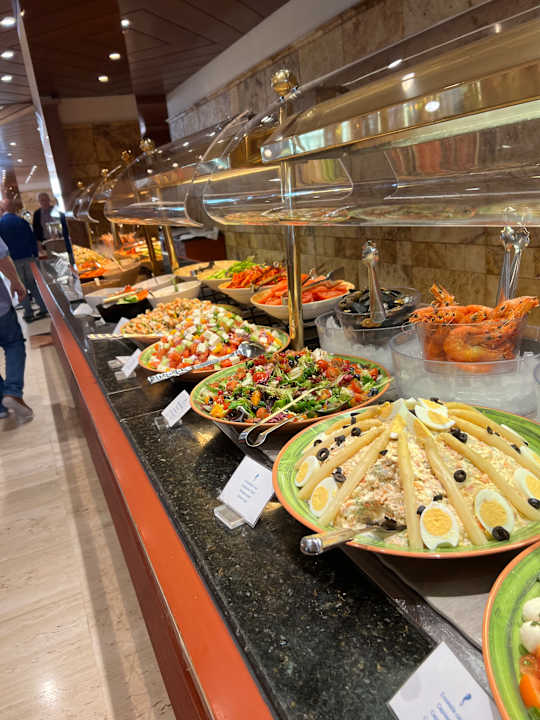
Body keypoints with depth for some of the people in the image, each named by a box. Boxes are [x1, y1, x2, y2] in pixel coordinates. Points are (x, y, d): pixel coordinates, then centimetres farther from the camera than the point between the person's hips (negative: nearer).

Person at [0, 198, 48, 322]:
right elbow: (32, 240, 1)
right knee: (34, 284, 11)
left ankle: (28, 313, 8)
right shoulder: (22, 221, -1)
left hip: (13, 260, -1)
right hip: (28, 257, 1)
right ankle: (43, 309, 11)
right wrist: (35, 255, 8)